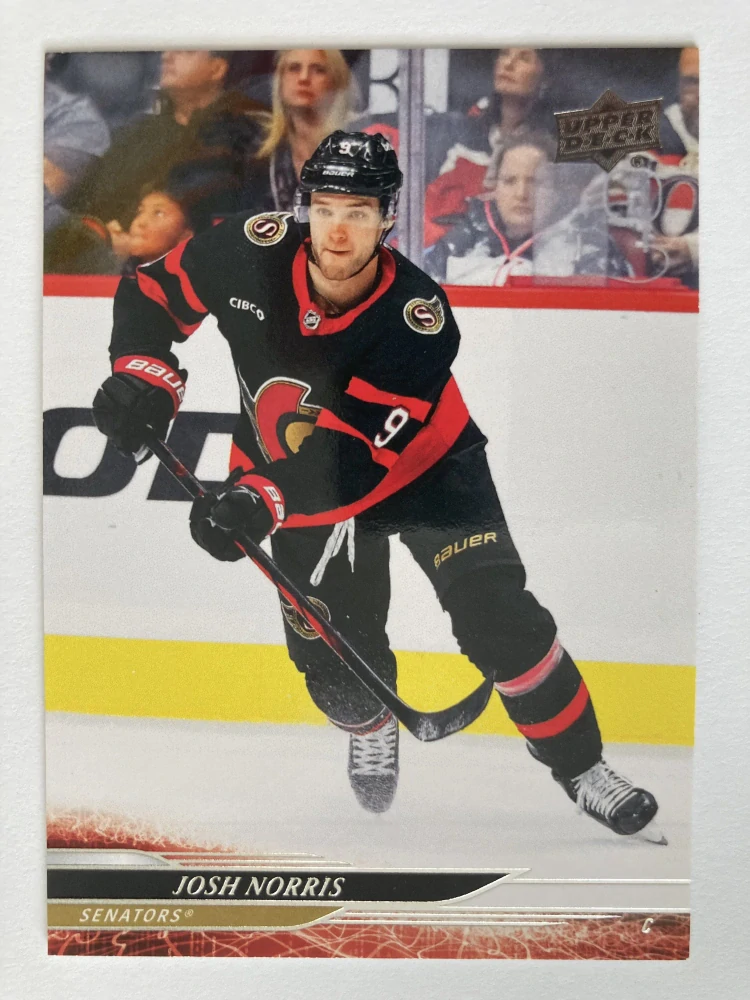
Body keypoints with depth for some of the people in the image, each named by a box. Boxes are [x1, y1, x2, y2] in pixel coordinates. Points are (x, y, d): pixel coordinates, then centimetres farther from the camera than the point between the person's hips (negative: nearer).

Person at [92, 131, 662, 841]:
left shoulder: (419, 318, -29)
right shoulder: (249, 253, -20)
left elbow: (358, 452, -34)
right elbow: (154, 287, -3)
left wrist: (262, 497, -44)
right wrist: (143, 371, -18)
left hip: (420, 463, -2)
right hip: (297, 471, 3)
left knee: (498, 617, -12)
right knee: (329, 641, 1)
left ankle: (579, 765, 9)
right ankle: (370, 728, 39)